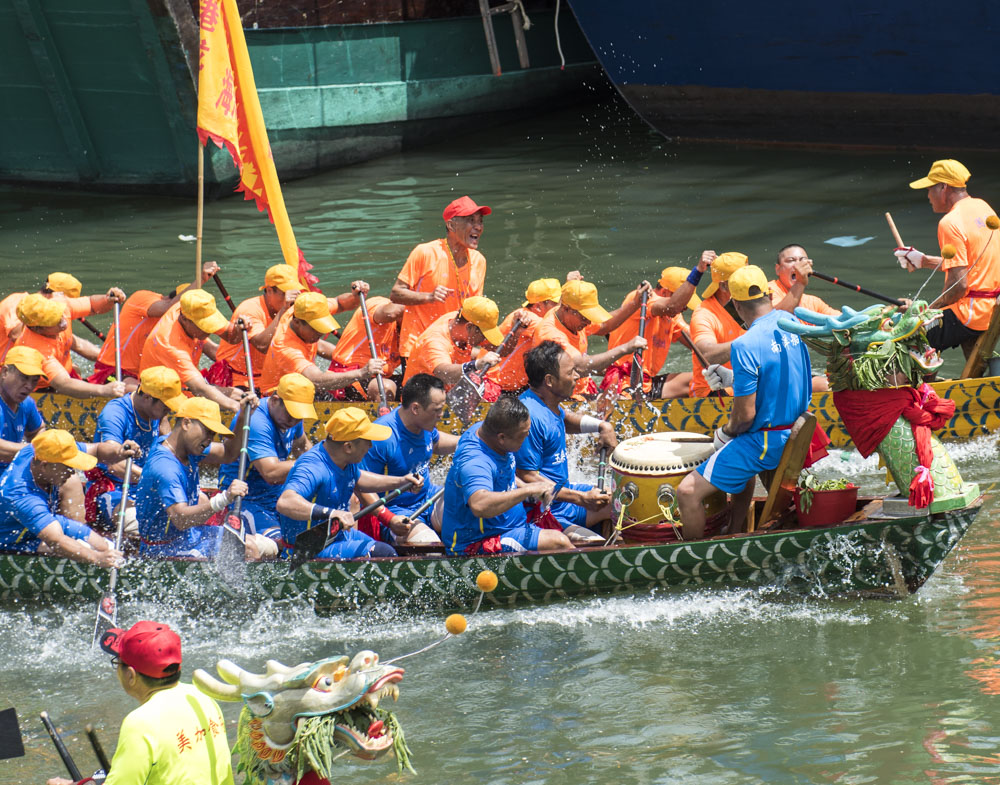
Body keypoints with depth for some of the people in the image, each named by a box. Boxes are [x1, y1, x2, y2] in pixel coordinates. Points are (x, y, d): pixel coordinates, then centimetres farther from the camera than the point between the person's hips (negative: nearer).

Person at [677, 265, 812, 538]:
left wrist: (725, 433, -2)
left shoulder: (745, 346, -26)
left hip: (766, 443, -9)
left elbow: (745, 415, -23)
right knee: (745, 469, 40)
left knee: (688, 493, -9)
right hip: (796, 431, 9)